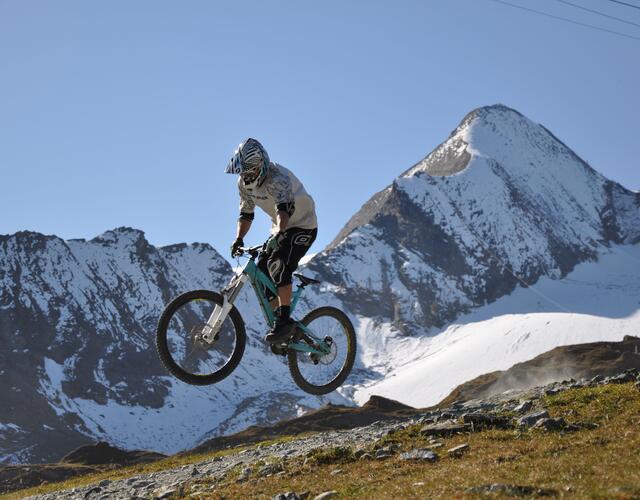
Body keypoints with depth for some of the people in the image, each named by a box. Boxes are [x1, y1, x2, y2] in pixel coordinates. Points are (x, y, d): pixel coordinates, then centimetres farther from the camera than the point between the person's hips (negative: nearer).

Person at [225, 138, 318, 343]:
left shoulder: (278, 179, -31)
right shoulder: (244, 183, -7)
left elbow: (284, 209, -46)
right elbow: (246, 213, 1)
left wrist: (279, 234, -62)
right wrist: (239, 239, -14)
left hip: (303, 226, -8)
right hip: (281, 228, 8)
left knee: (278, 264, -29)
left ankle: (284, 320, -29)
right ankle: (282, 321, 10)